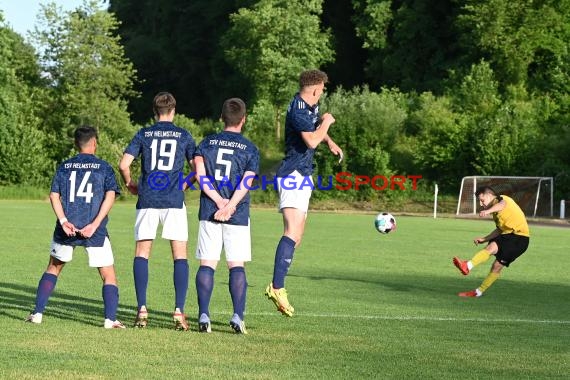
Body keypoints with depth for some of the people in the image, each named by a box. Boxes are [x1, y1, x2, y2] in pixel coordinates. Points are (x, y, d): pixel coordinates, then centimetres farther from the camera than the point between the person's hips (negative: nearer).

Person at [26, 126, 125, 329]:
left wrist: (63, 221, -10)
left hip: (67, 228, 3)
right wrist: (95, 224, -15)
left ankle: (37, 313, 16)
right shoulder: (104, 167, 5)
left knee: (53, 268, 22)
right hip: (95, 231, -3)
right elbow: (110, 195, -9)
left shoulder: (64, 166, 12)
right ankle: (110, 319, -9)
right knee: (108, 275, 6)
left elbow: (54, 195, 0)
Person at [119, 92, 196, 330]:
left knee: (142, 252, 7)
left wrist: (129, 184, 16)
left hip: (147, 201, 1)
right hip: (174, 202, 0)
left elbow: (124, 164, -2)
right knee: (180, 254, 2)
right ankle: (179, 311, -7)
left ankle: (142, 310, -2)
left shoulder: (143, 134, 6)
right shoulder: (183, 135, 6)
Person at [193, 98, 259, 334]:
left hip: (209, 213, 1)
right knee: (237, 266, 3)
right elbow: (246, 183, -10)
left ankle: (203, 315, -6)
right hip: (238, 216, -1)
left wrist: (219, 201, -8)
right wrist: (229, 207, -15)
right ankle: (238, 317, -5)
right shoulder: (250, 149, 2)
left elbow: (200, 174, -4)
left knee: (207, 265, 2)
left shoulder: (207, 142, 8)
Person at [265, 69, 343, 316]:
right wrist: (326, 122, -10)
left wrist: (330, 142, 25)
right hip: (293, 174, -11)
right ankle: (277, 287, -33)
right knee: (292, 233, -23)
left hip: (303, 177, 11)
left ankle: (276, 286, 14)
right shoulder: (298, 109, -16)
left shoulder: (311, 107, 15)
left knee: (296, 236, 12)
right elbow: (312, 140, -26)